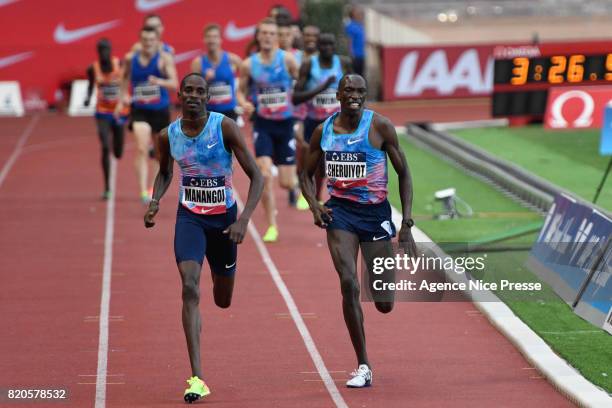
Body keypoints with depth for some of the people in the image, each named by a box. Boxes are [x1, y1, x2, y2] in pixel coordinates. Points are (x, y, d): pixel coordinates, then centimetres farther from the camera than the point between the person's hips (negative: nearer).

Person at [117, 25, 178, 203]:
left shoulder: (165, 58, -9)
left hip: (160, 110, 0)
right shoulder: (130, 58, -1)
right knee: (141, 149, -20)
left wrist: (160, 82, -38)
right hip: (139, 110, 0)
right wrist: (123, 97, 10)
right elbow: (126, 77, 19)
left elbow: (174, 84, -19)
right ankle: (143, 191, -28)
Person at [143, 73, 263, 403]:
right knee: (189, 288, -21)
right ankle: (197, 378, -23)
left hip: (224, 217, 0)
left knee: (223, 301, 15)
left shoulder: (225, 127, -16)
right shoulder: (168, 135, -6)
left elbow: (256, 176, -14)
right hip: (189, 217, 1)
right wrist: (154, 201, -4)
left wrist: (243, 220, -25)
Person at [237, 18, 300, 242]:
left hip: (285, 123, 0)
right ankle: (272, 226, -2)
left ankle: (297, 178, 41)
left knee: (287, 183, 1)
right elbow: (241, 91, 8)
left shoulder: (287, 59, -7)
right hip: (263, 124, 0)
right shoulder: (248, 64, -3)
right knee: (265, 176, -15)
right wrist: (244, 103, -12)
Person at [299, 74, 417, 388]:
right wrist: (314, 206, -6)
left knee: (385, 304, 2)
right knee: (348, 284, -20)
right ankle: (363, 367, -9)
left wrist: (407, 224, -7)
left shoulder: (380, 126, -7)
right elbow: (307, 174, 15)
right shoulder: (323, 131, 2)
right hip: (340, 211, 1)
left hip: (376, 212, -1)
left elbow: (403, 174, -1)